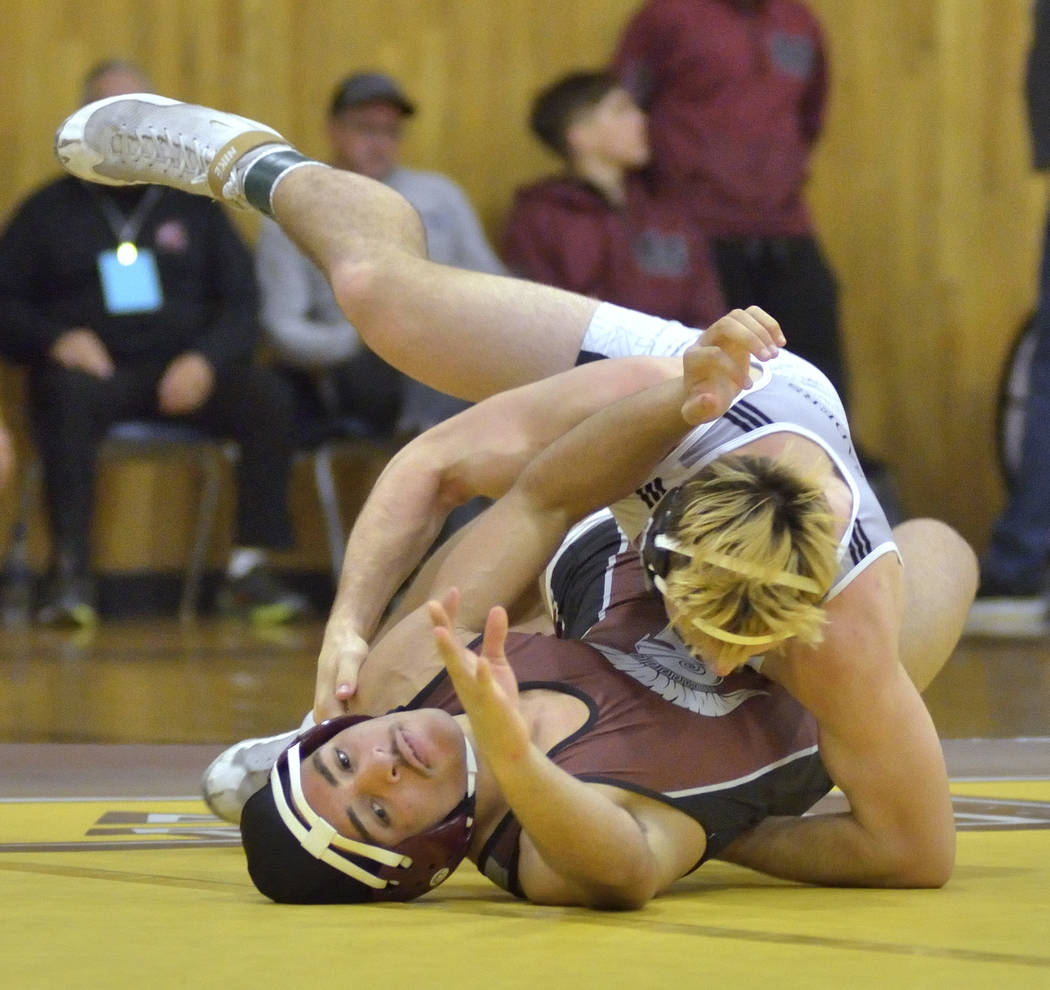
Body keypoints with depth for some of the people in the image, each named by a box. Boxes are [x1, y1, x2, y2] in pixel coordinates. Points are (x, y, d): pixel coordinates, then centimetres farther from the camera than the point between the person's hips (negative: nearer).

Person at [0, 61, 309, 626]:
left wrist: (205, 360, -9)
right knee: (65, 395, -38)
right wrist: (56, 340, -13)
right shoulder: (48, 212, 15)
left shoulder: (193, 208, 19)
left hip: (182, 371, 2)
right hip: (93, 369, -2)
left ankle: (249, 568, -25)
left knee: (267, 400, -27)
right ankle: (71, 572, -41)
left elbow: (242, 305, 12)